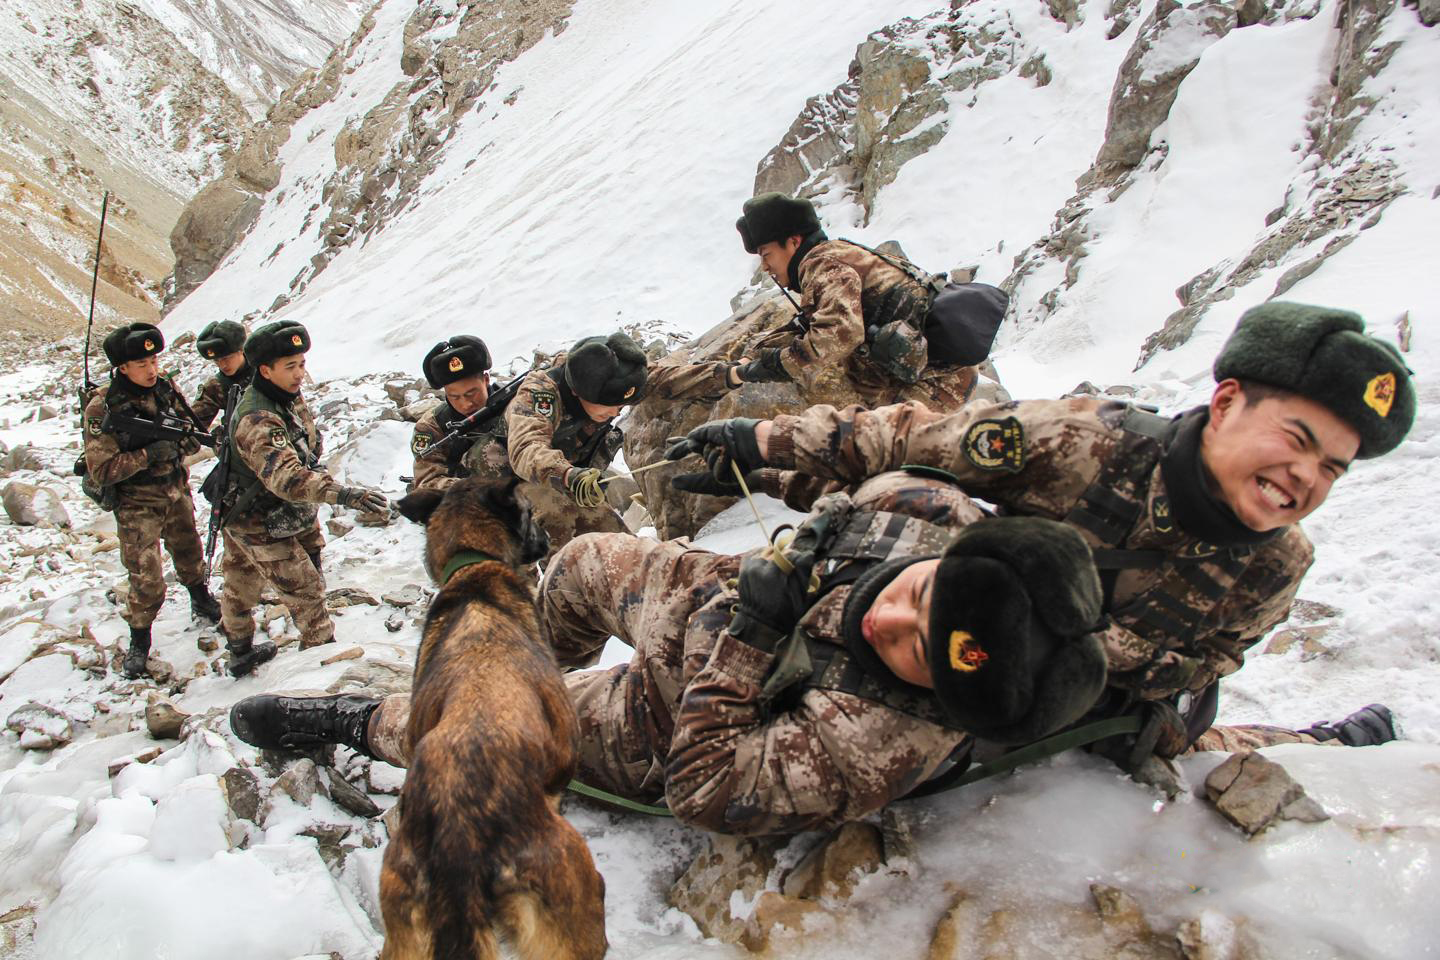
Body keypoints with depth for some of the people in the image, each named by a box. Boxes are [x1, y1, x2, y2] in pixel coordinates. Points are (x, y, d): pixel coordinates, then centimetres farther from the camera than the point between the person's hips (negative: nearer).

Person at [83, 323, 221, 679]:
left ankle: (201, 601, 51)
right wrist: (149, 454, -28)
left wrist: (178, 444, -18)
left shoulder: (166, 389, -6)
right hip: (137, 505, -5)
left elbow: (193, 437, 4)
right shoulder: (102, 408, -20)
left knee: (190, 556, 23)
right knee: (146, 580, -4)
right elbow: (101, 470, -21)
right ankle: (139, 642, 18)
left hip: (177, 493, 5)